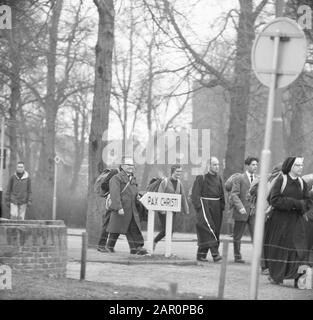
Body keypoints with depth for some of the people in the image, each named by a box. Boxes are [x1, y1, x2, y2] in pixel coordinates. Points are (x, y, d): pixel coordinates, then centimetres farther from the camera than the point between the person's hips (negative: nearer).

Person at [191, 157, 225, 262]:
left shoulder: (218, 178, 14)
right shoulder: (201, 178, -5)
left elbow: (221, 194, 19)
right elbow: (195, 194, -8)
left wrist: (222, 206, 11)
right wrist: (198, 206, -15)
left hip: (216, 208, 7)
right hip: (204, 206, -7)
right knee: (208, 229, -17)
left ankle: (201, 255, 13)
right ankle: (215, 253, -24)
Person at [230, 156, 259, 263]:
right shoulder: (240, 179, -3)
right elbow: (234, 194, -10)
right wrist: (240, 207, -21)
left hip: (254, 212, 3)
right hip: (242, 212, -3)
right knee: (237, 236, 8)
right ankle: (237, 256, 22)